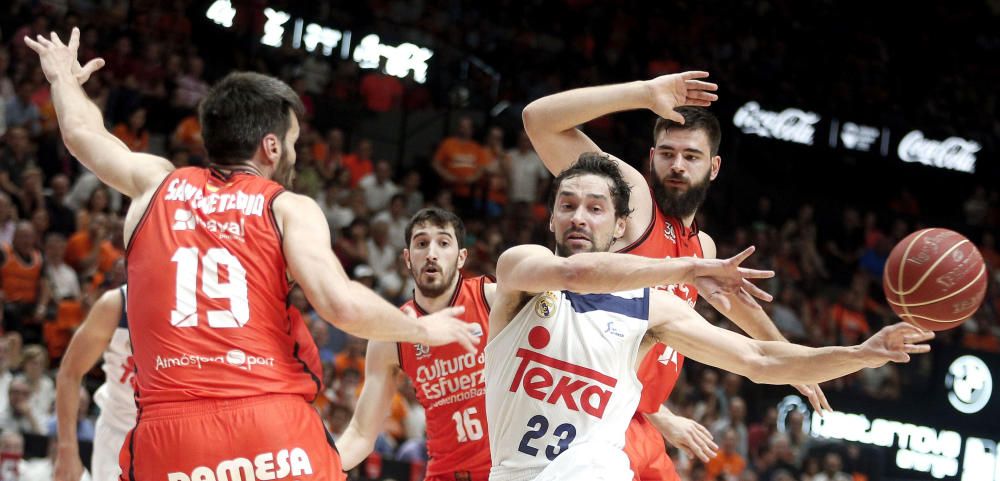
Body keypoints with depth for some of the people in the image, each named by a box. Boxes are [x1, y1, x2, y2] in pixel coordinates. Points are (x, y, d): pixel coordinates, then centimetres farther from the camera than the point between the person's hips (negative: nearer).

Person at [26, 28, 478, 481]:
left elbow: (83, 133, 32)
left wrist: (64, 77, 53)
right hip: (274, 426, -2)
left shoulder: (157, 185, 16)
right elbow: (342, 303, -9)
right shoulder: (289, 208, 5)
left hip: (168, 431, 2)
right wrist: (424, 329, 7)